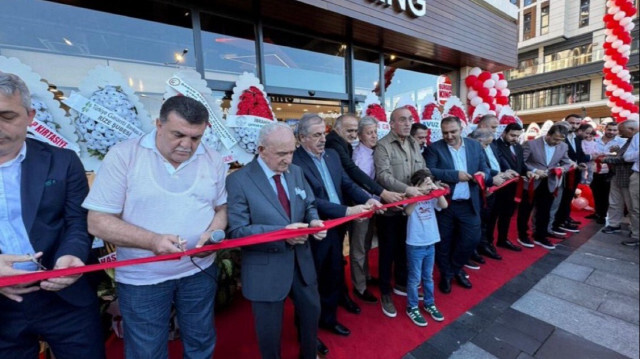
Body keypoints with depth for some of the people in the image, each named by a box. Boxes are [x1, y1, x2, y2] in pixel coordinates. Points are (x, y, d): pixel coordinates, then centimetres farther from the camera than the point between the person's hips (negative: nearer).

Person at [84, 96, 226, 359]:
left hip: (199, 271, 3)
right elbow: (98, 221, -11)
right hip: (142, 278, -2)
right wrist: (152, 240, -26)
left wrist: (213, 233, -16)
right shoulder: (123, 155, -11)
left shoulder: (213, 160, -2)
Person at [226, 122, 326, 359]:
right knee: (270, 330, 17)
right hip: (266, 269, -5)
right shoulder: (238, 180, -17)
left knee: (312, 312, 26)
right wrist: (281, 233, -29)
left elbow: (309, 205, 9)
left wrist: (314, 221, -14)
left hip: (302, 262, 6)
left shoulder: (296, 172, 1)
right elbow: (237, 231, -19)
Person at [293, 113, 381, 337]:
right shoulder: (295, 162, -19)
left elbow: (347, 184, 6)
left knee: (335, 278, 22)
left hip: (336, 228, 7)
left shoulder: (332, 155, 6)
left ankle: (329, 319, 46)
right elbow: (310, 201, -25)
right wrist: (347, 211, -27)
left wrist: (367, 199, -12)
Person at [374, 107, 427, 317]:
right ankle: (385, 293, 24)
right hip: (390, 207, -6)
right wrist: (406, 189, -30)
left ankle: (401, 284, 40)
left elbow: (422, 169, 12)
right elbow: (383, 176, -22)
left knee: (404, 248, 20)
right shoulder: (383, 146, -12)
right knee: (387, 251, 7)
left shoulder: (414, 143, 11)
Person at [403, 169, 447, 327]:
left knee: (428, 277, 21)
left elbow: (444, 205, -12)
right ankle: (412, 308, 25)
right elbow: (408, 211, -30)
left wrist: (436, 190, -16)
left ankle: (429, 304, 39)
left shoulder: (432, 198, 1)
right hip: (415, 245, -5)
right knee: (414, 279, 8)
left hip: (430, 244, 5)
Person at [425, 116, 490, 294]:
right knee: (444, 242, 9)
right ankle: (445, 274, 32)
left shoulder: (475, 146, 7)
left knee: (472, 239, 9)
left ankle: (456, 268, 36)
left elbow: (485, 168, 8)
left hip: (469, 204, 3)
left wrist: (483, 175, -15)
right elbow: (429, 171, -18)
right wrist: (455, 175, -23)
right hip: (444, 203, -3)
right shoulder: (434, 148, -6)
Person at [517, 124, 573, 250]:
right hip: (532, 183, -4)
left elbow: (567, 163, 11)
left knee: (544, 212, 13)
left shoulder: (563, 146, 3)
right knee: (525, 210, 8)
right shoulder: (531, 144, -13)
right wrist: (534, 170, -22)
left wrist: (562, 168, -11)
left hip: (549, 184, 5)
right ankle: (522, 235, 22)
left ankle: (540, 237, 28)